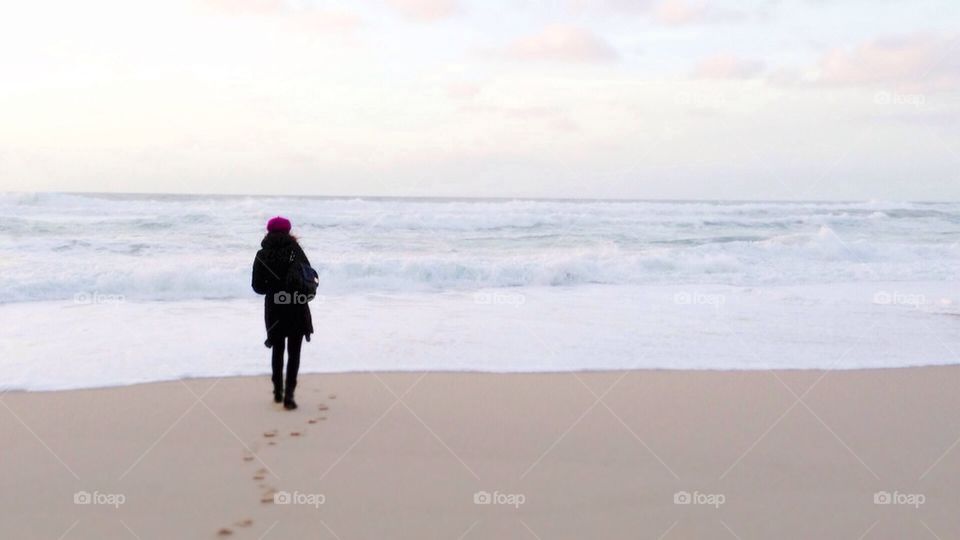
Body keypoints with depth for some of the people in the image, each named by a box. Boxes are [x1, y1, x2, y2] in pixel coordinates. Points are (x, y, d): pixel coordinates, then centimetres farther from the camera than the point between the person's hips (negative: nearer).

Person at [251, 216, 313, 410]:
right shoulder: (295, 250, -7)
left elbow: (258, 287, -1)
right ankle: (288, 395, -5)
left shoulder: (262, 256, -3)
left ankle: (278, 391, 26)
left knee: (277, 350, 19)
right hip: (297, 308, -2)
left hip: (274, 309, 2)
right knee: (294, 352, 3)